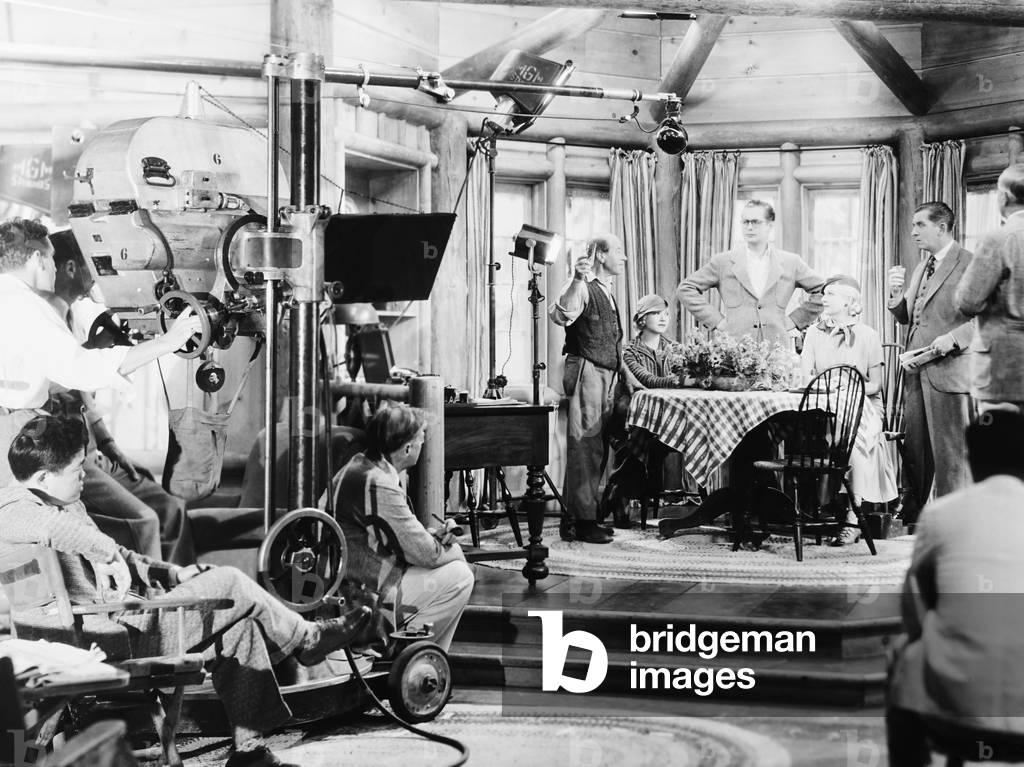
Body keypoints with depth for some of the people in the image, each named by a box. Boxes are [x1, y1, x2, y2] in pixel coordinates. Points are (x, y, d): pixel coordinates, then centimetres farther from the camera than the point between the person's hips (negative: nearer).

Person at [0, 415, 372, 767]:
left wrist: (174, 574, 16)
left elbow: (118, 557, 23)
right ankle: (307, 639, 16)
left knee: (241, 628, 10)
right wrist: (112, 557, -30)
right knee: (231, 585, -8)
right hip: (117, 633, -11)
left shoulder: (56, 505, 17)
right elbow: (59, 527, -41)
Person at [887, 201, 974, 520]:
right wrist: (896, 293, 2)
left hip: (948, 371, -8)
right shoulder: (920, 268, 19)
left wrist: (954, 338, -22)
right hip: (915, 372, 8)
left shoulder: (970, 264, -7)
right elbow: (906, 317, 21)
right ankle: (910, 515, 20)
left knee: (950, 451, -3)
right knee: (914, 448, 12)